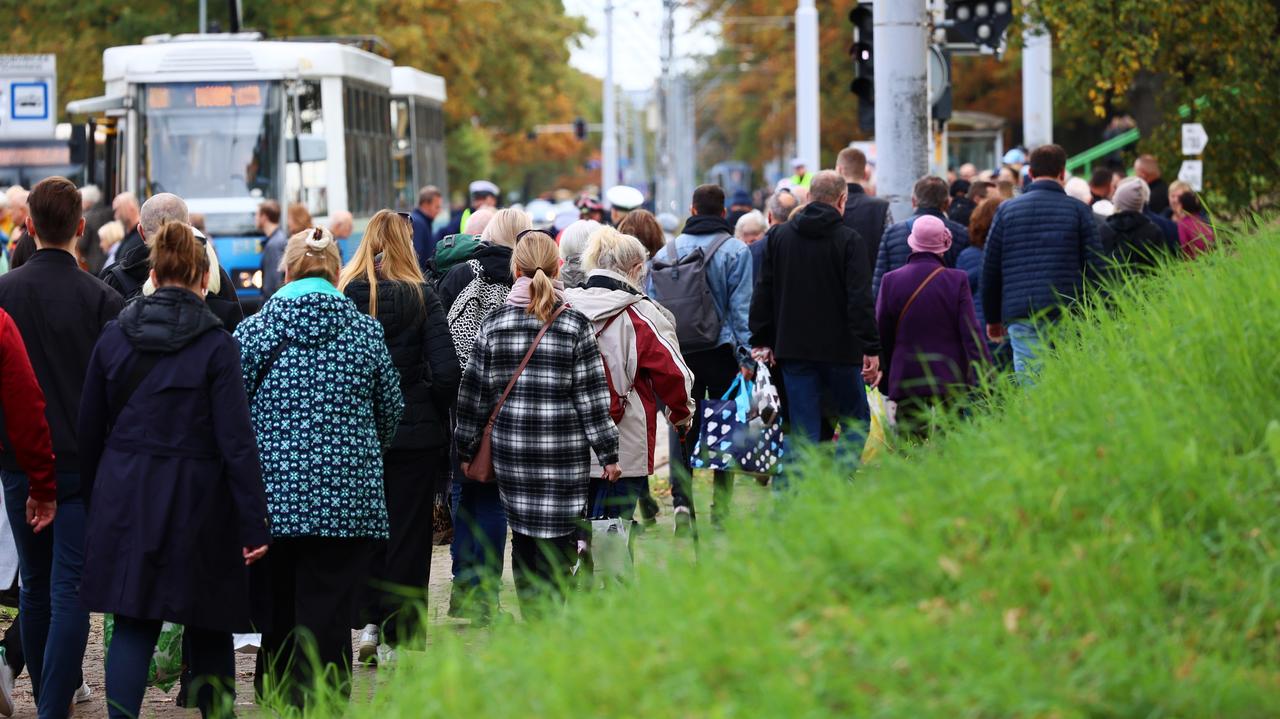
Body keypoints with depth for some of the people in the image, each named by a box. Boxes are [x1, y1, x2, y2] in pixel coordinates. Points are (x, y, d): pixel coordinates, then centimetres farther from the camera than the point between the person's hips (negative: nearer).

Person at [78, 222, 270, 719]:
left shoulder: (113, 337, 4)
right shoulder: (216, 344, -8)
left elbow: (90, 429, 8)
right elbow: (236, 439, -11)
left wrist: (91, 499, 18)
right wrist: (254, 523, -9)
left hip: (125, 497, 3)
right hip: (196, 500, -3)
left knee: (133, 626, 4)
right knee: (208, 629, 10)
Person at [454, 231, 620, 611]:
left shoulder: (493, 325, 1)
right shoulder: (575, 325, -5)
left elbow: (474, 394, 7)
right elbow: (591, 396, -3)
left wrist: (466, 449, 17)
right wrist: (608, 453, 3)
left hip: (511, 452, 3)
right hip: (564, 452, -3)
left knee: (523, 543, 11)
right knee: (556, 545, -1)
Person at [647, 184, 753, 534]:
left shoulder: (668, 252, 5)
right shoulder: (736, 251, -4)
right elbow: (741, 307, -7)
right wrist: (746, 357, -5)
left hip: (679, 354, 2)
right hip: (722, 353, -2)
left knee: (683, 429, 5)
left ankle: (681, 499, -11)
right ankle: (721, 509, 6)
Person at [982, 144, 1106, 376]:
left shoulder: (1006, 210, 10)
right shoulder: (1079, 210, 5)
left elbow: (990, 269, 11)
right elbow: (1094, 268, 2)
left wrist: (993, 319, 19)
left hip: (1020, 315, 1)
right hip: (1067, 314, -1)